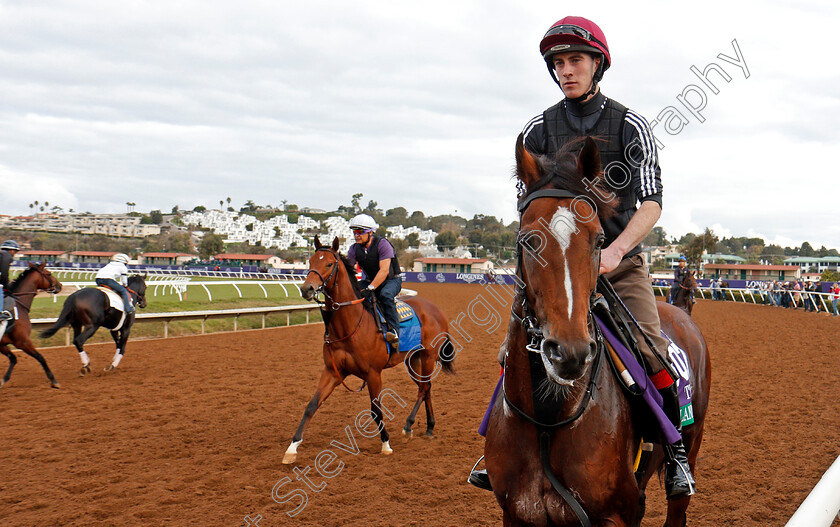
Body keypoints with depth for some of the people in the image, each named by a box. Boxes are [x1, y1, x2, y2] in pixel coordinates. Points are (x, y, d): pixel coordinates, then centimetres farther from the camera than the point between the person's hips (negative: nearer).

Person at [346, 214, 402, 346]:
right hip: (370, 280, 6)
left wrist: (370, 288, -41)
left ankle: (394, 331, -37)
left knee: (385, 294, -38)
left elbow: (384, 270, -30)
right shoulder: (354, 249, -3)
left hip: (392, 280, -6)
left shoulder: (382, 244, -22)